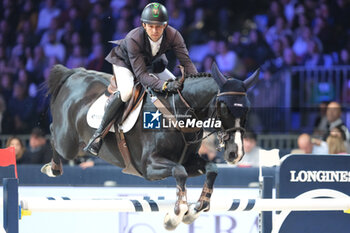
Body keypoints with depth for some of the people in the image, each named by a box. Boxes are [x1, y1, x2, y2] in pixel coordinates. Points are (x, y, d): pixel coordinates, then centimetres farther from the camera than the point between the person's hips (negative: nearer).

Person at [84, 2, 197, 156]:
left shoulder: (173, 35, -30)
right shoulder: (133, 39, -40)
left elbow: (186, 62, -28)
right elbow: (140, 74, -43)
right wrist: (164, 85, -57)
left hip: (152, 63, 6)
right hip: (124, 62, -6)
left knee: (179, 87, -4)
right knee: (126, 91, -33)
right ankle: (99, 134, -25)